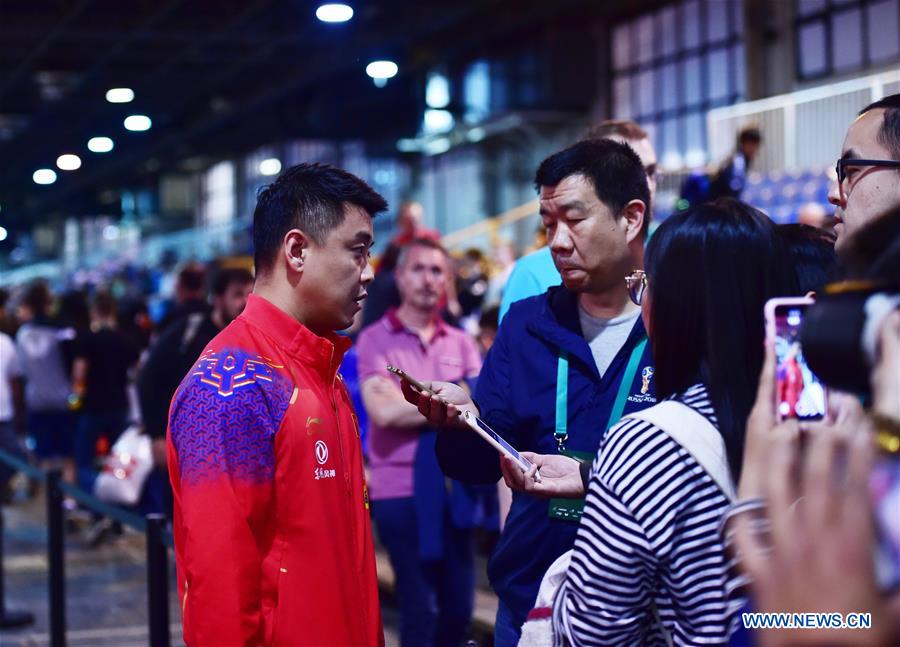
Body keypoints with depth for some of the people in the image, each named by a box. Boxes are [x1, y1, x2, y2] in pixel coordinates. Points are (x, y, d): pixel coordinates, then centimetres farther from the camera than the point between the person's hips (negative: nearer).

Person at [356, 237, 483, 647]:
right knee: (420, 608, -1)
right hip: (400, 489, -4)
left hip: (454, 487, 4)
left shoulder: (461, 343, 9)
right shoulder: (375, 339, -3)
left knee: (459, 606, 8)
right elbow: (384, 412, -15)